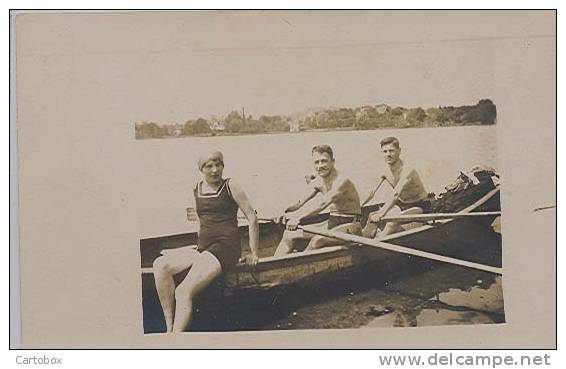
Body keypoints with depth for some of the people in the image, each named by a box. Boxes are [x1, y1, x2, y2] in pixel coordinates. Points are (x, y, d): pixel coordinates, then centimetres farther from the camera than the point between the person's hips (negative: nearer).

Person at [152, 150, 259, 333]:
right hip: (203, 247, 6)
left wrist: (253, 253, -1)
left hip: (225, 247, -6)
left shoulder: (230, 186, 0)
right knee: (160, 265, -19)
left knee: (183, 292, -25)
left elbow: (252, 217, 0)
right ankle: (169, 328, -17)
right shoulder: (197, 189, 16)